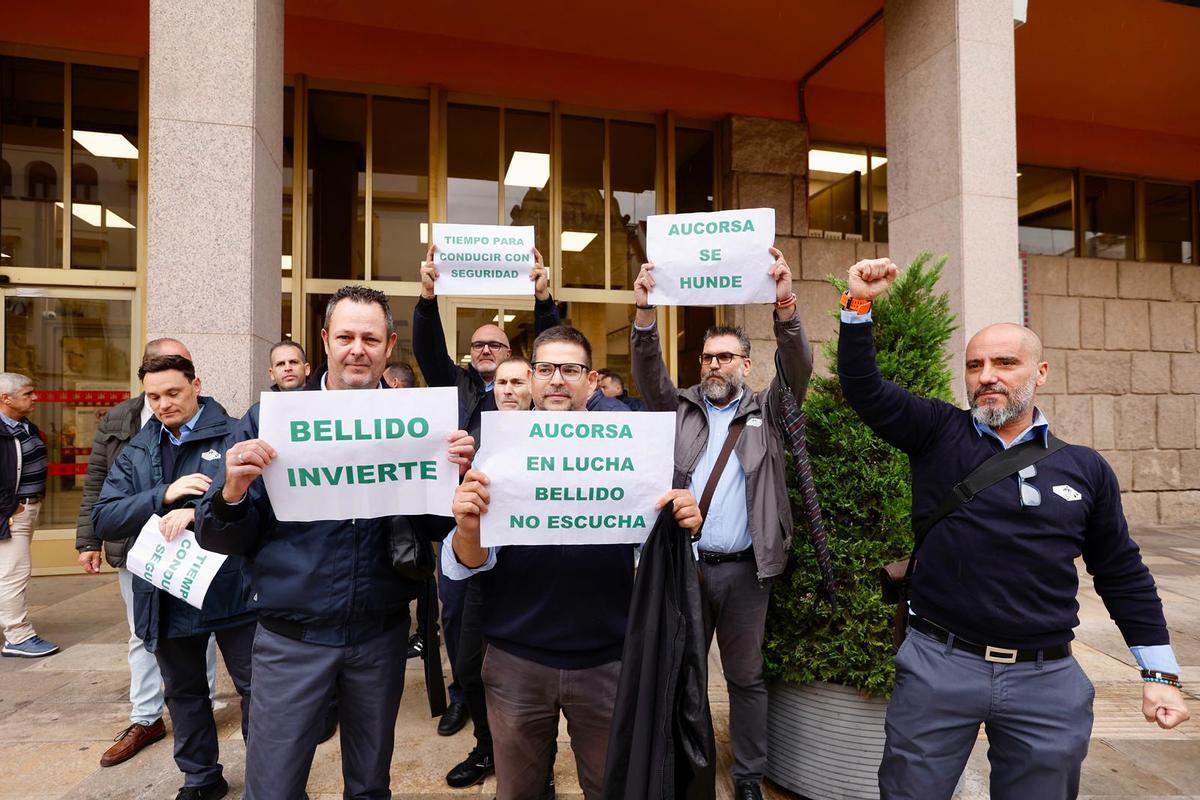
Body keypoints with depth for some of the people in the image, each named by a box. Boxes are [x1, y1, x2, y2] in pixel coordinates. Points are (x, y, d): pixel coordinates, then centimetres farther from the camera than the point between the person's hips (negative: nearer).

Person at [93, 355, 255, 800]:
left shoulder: (234, 436, -7)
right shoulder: (136, 453, 9)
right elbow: (103, 520, 0)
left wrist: (197, 511, -27)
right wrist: (164, 495, -15)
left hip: (232, 590, -5)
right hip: (167, 596, 5)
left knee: (255, 687, 7)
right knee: (184, 693, 20)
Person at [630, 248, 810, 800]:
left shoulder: (766, 412, 5)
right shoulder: (681, 409, 8)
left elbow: (797, 370, -9)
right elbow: (649, 375, -7)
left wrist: (785, 308, -27)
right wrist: (644, 313, -23)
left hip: (745, 568, -1)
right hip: (684, 563, 1)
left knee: (746, 677, 12)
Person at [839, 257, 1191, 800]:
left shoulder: (1085, 468, 5)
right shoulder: (938, 434, -2)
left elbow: (1123, 575, 11)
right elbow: (863, 388, -13)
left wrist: (1160, 674, 11)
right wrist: (859, 306, -22)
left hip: (1048, 679, 2)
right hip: (937, 664, -2)